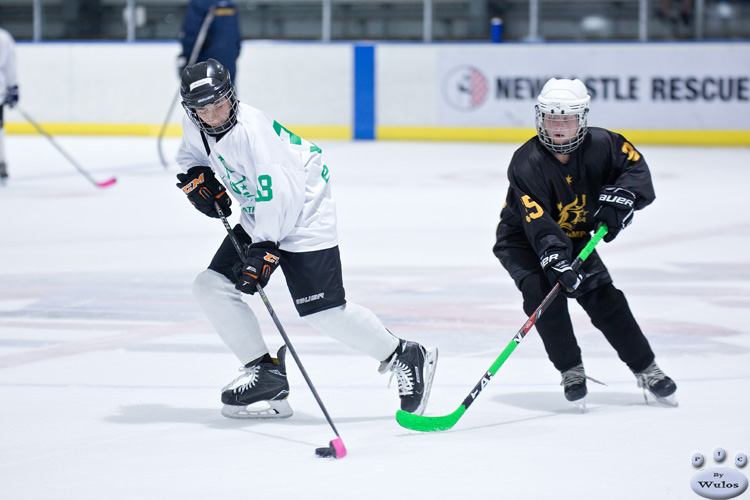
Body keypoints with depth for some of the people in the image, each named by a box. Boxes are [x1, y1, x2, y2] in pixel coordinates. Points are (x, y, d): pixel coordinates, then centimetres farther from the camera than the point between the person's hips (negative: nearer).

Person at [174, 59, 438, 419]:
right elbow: (191, 154, 22)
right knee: (210, 287, 0)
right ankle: (265, 373, 5)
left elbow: (280, 192, -31)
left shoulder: (252, 129, -28)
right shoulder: (195, 126, -2)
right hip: (257, 218, 9)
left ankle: (405, 358, 1)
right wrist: (198, 178, 1)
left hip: (302, 211, -9)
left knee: (324, 311, -15)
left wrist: (265, 248, -32)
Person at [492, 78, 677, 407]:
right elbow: (538, 224, -39)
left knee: (605, 300, -4)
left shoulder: (599, 145, -18)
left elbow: (635, 165, -7)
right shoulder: (526, 164, -31)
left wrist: (619, 196, -27)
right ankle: (571, 372, -9)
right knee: (543, 293, -26)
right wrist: (557, 262, -51)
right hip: (522, 241, -4)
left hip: (575, 237, 4)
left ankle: (646, 371, 8)